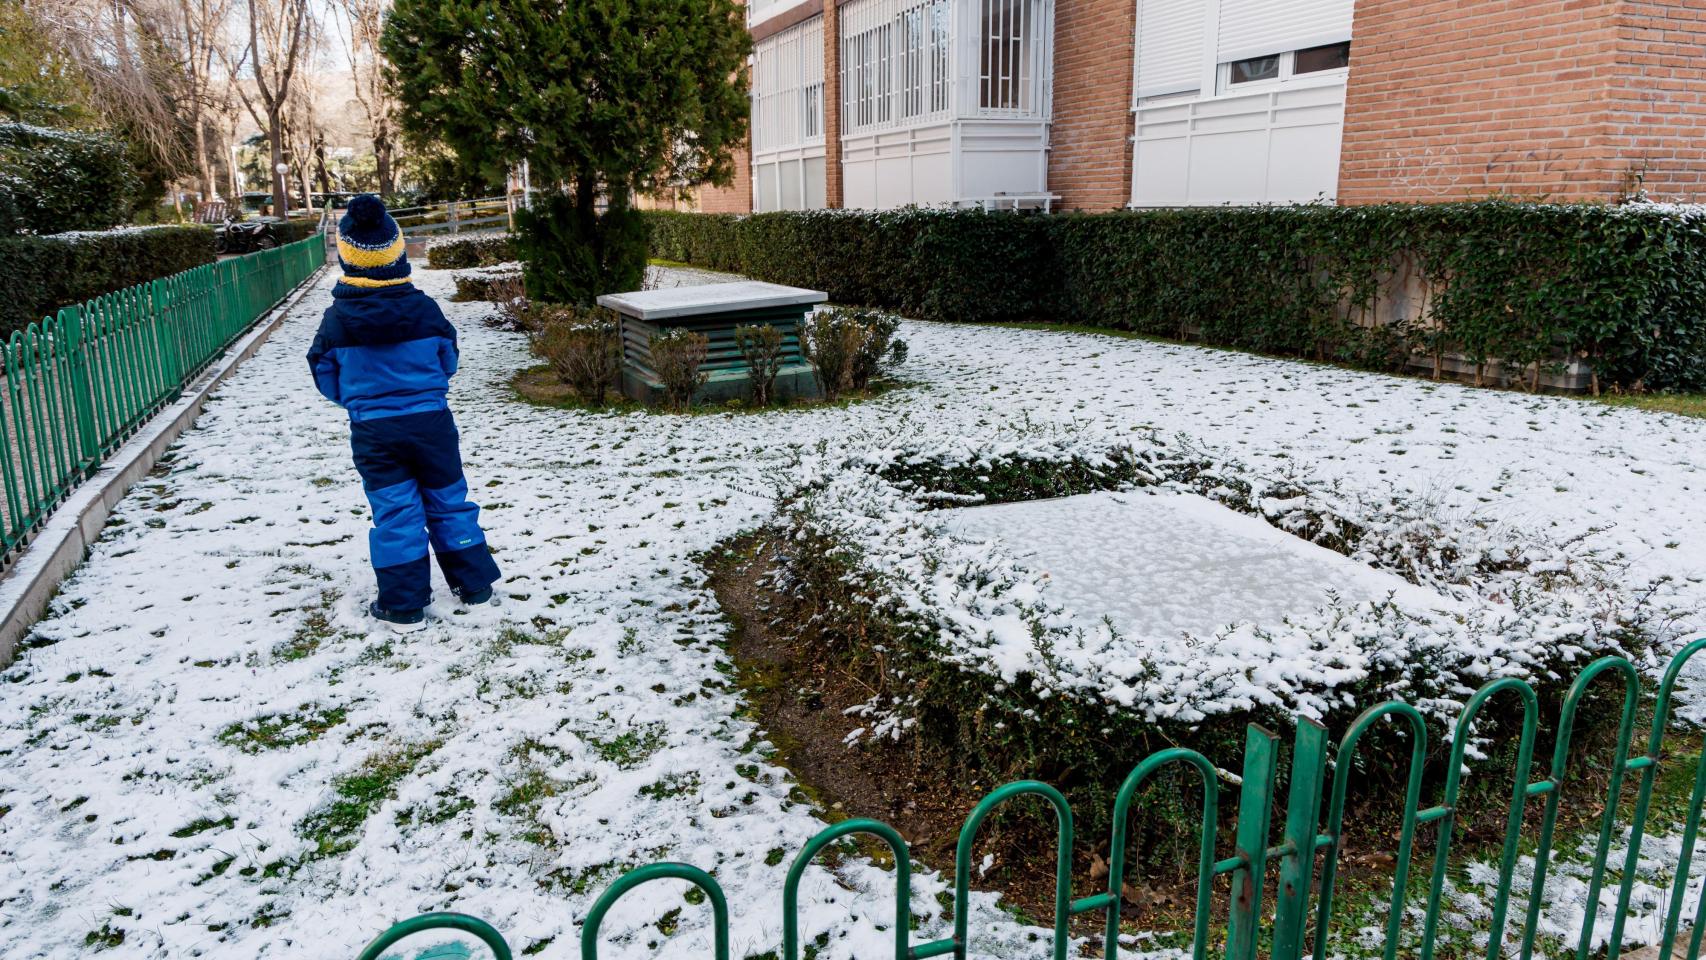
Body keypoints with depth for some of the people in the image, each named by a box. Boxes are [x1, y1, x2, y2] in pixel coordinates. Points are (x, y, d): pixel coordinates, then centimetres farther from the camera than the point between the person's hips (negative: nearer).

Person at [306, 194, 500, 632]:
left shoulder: (336, 319, -9)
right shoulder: (424, 308, -9)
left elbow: (326, 378, 3)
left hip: (373, 432, -1)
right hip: (431, 421, 1)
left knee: (394, 512, 6)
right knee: (449, 500, 14)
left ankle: (403, 607, 11)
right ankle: (474, 583, 24)